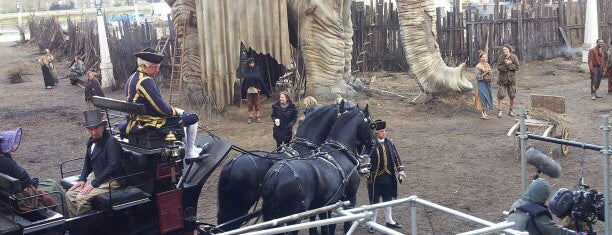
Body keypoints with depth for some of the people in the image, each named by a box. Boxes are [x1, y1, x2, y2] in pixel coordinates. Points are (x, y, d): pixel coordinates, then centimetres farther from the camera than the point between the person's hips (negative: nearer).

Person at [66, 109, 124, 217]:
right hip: (97, 178, 9)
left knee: (81, 198, -22)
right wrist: (82, 179, 5)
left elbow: (112, 167, -24)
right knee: (70, 194, -1)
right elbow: (88, 162, 21)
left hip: (111, 181, -9)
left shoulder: (111, 142, -19)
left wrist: (94, 184, -21)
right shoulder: (92, 141, 8)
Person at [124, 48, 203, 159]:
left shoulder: (132, 78, 9)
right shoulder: (146, 81, -23)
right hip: (150, 121, -11)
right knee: (193, 117, -1)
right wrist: (176, 111, -6)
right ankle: (189, 153, 9)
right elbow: (161, 107, -25)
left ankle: (187, 148, 38)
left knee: (180, 115, 30)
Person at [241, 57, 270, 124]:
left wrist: (266, 91, 0)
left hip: (256, 89, -1)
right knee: (250, 104, 5)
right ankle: (250, 117, 9)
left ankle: (258, 116, 9)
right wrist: (243, 92, 7)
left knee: (257, 103, 2)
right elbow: (244, 81, 8)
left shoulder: (257, 70, 2)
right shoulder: (246, 71, 5)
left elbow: (261, 80, 2)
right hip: (249, 90, 1)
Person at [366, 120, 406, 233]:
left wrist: (400, 171, 6)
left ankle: (389, 220, 33)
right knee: (375, 200, 6)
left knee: (388, 199, 18)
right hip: (376, 177, -5)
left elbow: (396, 157, 10)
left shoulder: (389, 142, 3)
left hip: (389, 177, 5)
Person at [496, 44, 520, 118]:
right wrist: (506, 64, -20)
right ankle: (500, 111, 6)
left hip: (511, 78, 0)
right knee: (500, 95, -4)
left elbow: (517, 67, -9)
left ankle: (511, 110, 21)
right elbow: (498, 67, -9)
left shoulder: (514, 57, -3)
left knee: (512, 96, 6)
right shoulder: (501, 57, -2)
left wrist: (508, 64, -16)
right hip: (502, 79, 0)